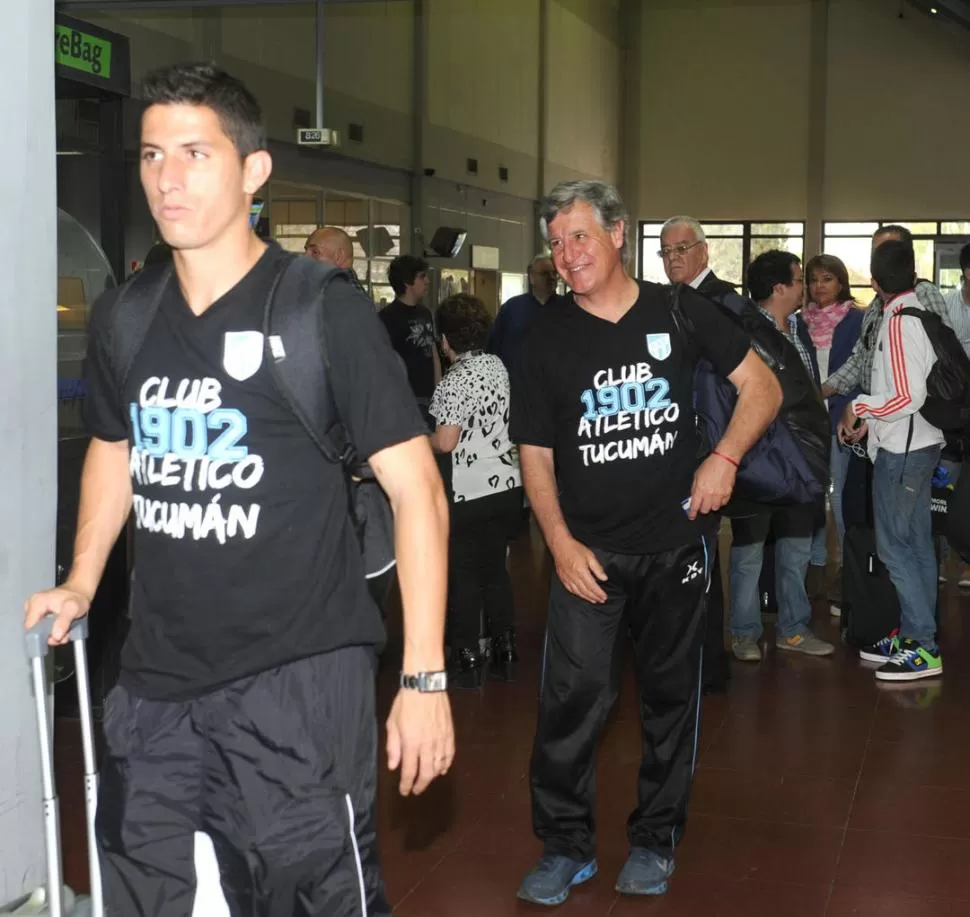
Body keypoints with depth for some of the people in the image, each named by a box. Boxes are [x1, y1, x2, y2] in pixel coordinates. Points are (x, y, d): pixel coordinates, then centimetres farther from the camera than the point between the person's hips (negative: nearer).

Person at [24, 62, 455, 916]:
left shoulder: (322, 309, -9)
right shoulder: (121, 316, 7)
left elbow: (417, 489, -9)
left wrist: (425, 677, -13)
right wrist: (81, 584, 12)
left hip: (298, 680, -5)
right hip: (154, 685, 6)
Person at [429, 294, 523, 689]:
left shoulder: (455, 380, -16)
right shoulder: (498, 366, 6)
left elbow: (446, 442, -20)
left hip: (468, 492, -7)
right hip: (508, 483, 7)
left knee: (464, 574, 4)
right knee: (495, 567, 17)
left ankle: (467, 660, 10)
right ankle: (504, 649, 23)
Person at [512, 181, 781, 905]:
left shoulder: (679, 312, -1)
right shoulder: (548, 339, 0)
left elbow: (763, 387, 4)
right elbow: (535, 453, 3)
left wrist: (725, 458, -11)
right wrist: (560, 541, -9)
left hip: (676, 542, 0)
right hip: (588, 549, 0)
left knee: (671, 694, 10)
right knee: (571, 697, -7)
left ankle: (656, 842, 27)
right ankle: (567, 846, 10)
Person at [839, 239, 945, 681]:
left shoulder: (899, 321, -18)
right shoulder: (921, 312, 9)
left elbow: (908, 396, -23)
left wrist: (859, 409, -10)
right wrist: (869, 419, 11)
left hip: (902, 448, -9)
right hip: (918, 443, 9)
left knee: (894, 545, -5)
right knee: (916, 543, 12)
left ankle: (923, 649, -2)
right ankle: (912, 634, 20)